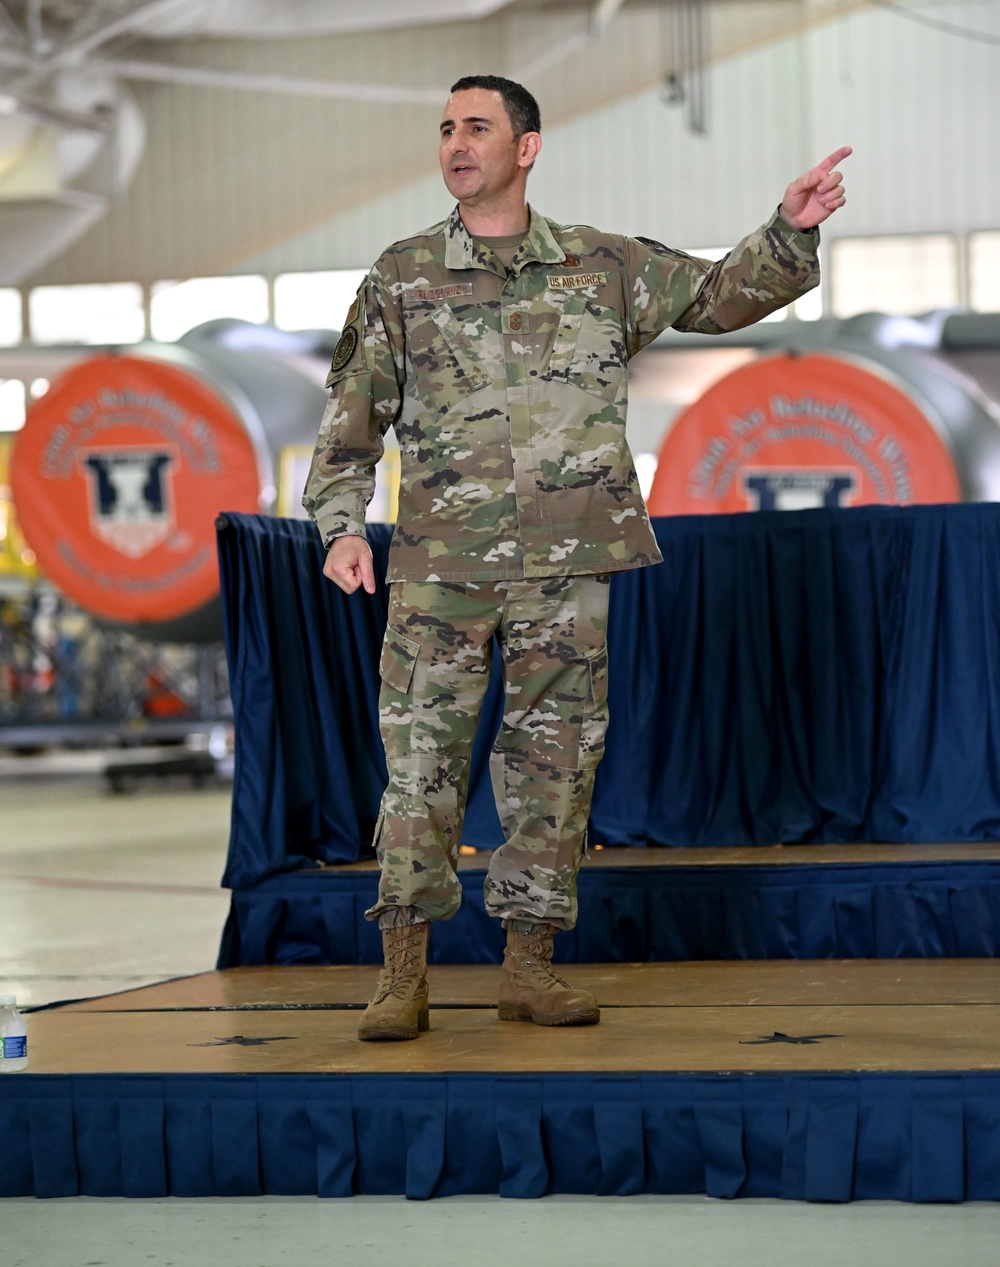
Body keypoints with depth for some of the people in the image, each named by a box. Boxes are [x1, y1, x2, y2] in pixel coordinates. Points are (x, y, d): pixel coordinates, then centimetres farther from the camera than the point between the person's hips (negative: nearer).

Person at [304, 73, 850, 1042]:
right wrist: (341, 526, -3)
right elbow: (351, 417, 9)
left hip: (565, 566, 2)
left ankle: (529, 966, 12)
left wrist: (789, 231, -2)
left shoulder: (600, 267, 9)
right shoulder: (399, 279, 6)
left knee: (554, 761, 4)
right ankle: (403, 973, -1)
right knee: (420, 757, -5)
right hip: (440, 565, -1)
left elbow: (720, 294, 15)